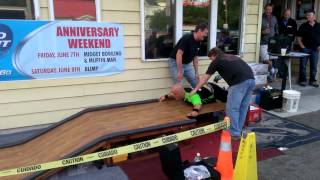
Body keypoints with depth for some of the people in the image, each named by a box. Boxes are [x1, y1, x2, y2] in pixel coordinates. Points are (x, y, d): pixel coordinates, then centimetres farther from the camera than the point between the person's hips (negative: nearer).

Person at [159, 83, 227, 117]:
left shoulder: (192, 96, -46)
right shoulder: (183, 91, -21)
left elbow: (198, 104, -65)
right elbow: (173, 94, 2)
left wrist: (195, 111, -84)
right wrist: (166, 96, -10)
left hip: (213, 90, -6)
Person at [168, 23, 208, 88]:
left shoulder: (198, 42, 2)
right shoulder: (186, 38, -24)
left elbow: (195, 57, 10)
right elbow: (179, 54, -29)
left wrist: (196, 72, 6)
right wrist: (180, 72, -30)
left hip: (187, 64, 8)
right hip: (175, 62, -8)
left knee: (196, 84, 7)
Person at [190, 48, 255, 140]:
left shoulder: (216, 61, 14)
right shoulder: (232, 57, 32)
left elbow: (205, 78, 19)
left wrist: (195, 90, 28)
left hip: (240, 82, -8)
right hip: (251, 79, 8)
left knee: (232, 108, 2)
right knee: (243, 108, 15)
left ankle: (234, 134, 8)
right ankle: (238, 131, 26)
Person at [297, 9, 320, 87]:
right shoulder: (303, 26, 2)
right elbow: (299, 37, 2)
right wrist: (302, 46, -7)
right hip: (305, 48, -2)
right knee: (303, 65, 1)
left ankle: (313, 80, 18)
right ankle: (303, 80, 11)